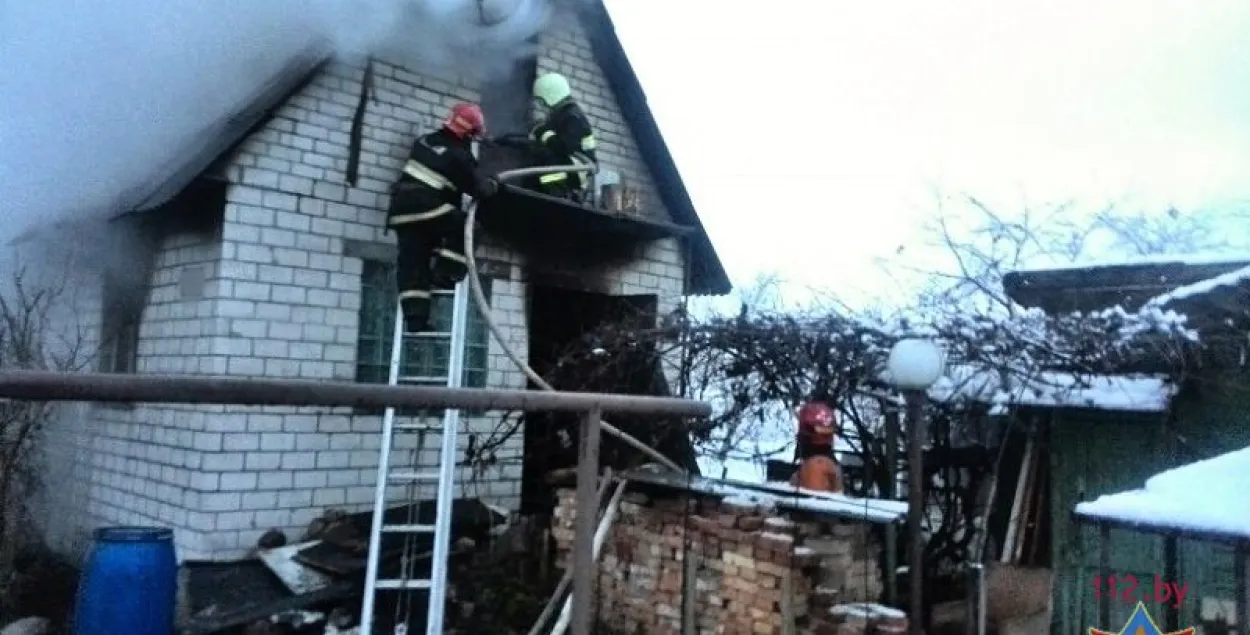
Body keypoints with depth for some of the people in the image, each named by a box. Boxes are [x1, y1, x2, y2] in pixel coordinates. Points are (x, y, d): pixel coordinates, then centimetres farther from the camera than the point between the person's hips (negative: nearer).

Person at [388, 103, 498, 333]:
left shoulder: (424, 141, 15)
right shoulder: (459, 156, -7)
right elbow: (479, 188, -2)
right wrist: (494, 186, 19)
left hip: (402, 208, 7)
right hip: (427, 207, -7)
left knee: (412, 263, 4)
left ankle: (415, 319, 0)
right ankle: (444, 274, 2)